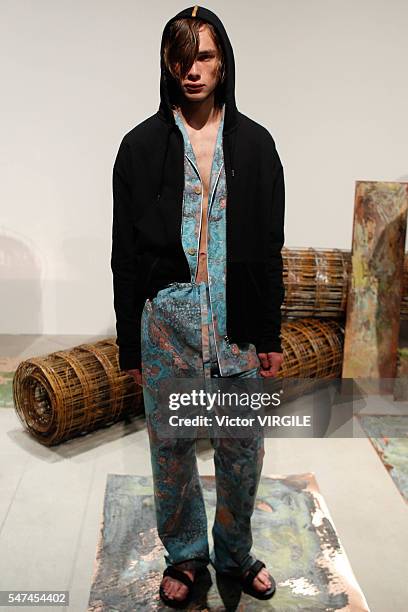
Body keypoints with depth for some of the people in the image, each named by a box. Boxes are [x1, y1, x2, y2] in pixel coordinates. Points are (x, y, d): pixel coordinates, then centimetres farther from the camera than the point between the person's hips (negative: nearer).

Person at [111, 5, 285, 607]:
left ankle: (236, 553, 38)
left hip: (238, 319, 1)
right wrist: (130, 344, -1)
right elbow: (126, 252, 0)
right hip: (168, 318, 0)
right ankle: (185, 555, 37)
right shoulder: (143, 145, -1)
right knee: (171, 446, 13)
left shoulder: (254, 143, 3)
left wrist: (271, 336, 2)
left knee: (242, 448, 12)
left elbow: (270, 248, 4)